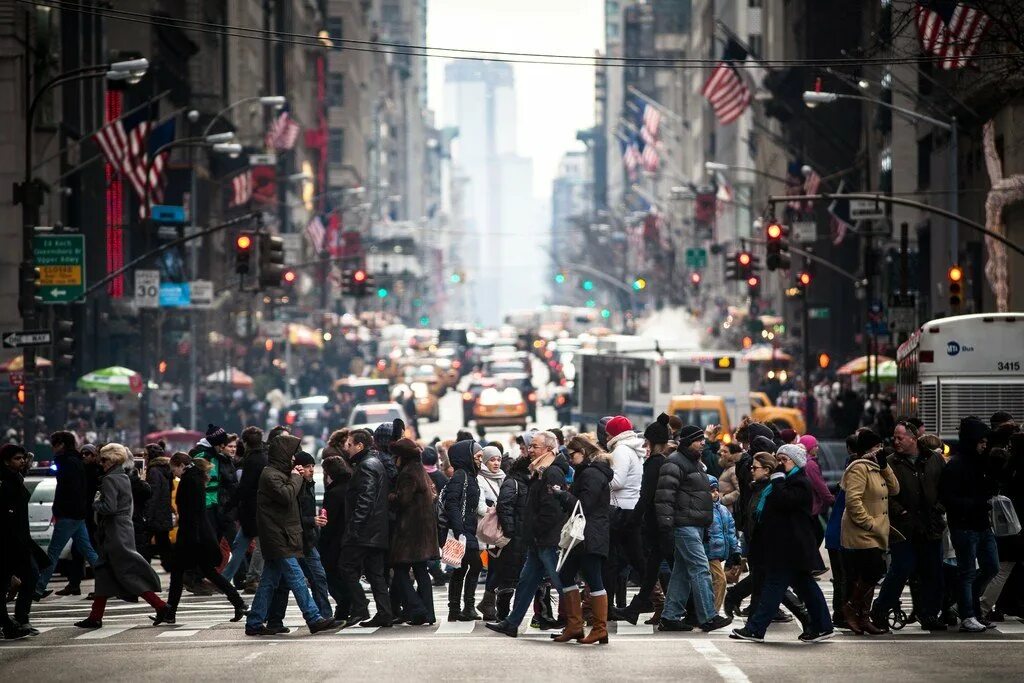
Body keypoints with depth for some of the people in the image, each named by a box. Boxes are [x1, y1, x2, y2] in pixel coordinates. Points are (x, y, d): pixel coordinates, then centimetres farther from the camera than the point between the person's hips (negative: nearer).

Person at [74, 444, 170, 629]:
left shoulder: (110, 480, -14)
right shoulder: (124, 478, 13)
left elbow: (109, 507, -23)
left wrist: (93, 505, -6)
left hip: (115, 534, -10)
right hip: (124, 529, 10)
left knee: (128, 573, -8)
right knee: (104, 573, 12)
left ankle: (159, 605, -11)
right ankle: (95, 617, 14)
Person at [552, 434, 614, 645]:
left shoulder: (592, 474, -14)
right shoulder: (585, 472, 19)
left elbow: (584, 506, -19)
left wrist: (564, 495, -12)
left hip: (591, 538, -11)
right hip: (581, 537, 11)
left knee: (593, 580, -6)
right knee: (566, 575, 11)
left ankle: (600, 629, -2)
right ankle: (574, 625, 15)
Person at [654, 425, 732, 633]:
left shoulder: (694, 463, 22)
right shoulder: (675, 463, -10)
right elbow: (664, 496, -18)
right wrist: (666, 527, -23)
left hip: (695, 527, 10)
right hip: (684, 527, -10)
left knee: (682, 572, 9)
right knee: (700, 569, -13)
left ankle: (670, 617, 11)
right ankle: (708, 617, -14)